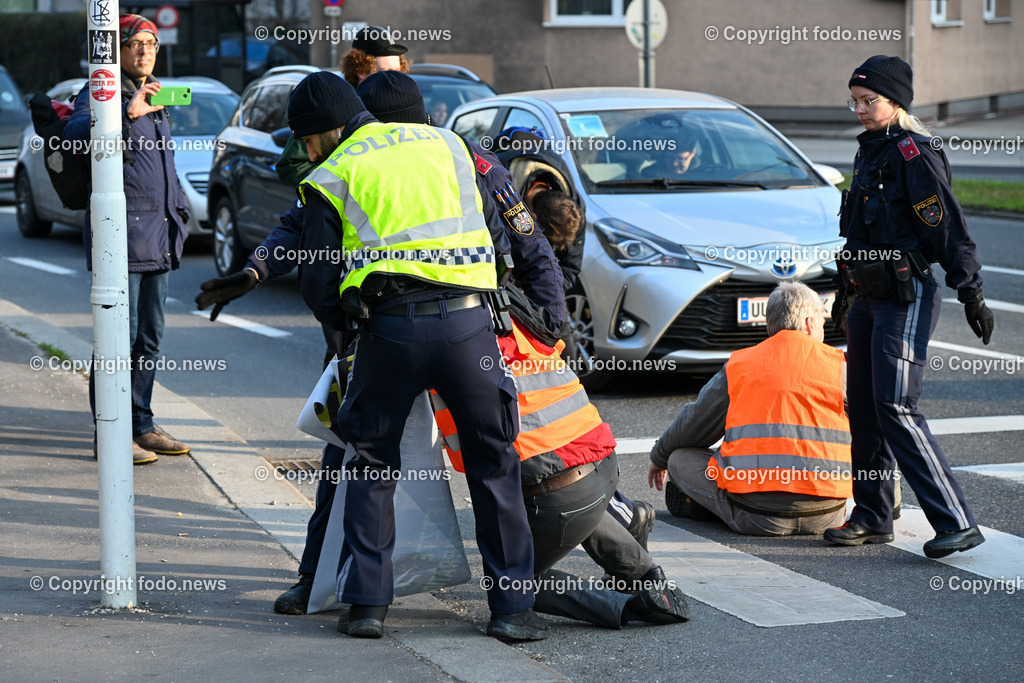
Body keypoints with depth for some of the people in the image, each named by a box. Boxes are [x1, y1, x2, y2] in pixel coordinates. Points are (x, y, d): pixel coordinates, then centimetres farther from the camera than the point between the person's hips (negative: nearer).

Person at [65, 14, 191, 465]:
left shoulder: (155, 99, 21)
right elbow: (76, 134, -27)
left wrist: (178, 211, 27)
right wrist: (128, 112, -33)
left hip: (158, 237, 8)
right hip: (122, 232, -8)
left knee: (150, 338, 12)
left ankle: (142, 425, 20)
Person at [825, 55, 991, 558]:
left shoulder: (914, 156, -13)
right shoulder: (869, 153, 14)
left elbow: (948, 229, -16)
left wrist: (971, 294, -18)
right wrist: (846, 291, 27)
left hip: (907, 298, -9)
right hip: (869, 296, 9)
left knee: (896, 410, -14)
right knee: (863, 409, 11)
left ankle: (957, 523, -13)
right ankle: (872, 517, 21)